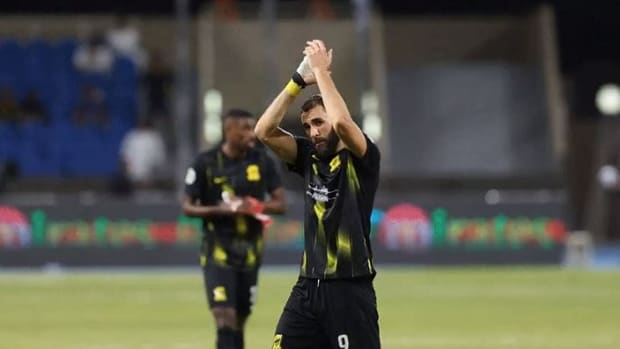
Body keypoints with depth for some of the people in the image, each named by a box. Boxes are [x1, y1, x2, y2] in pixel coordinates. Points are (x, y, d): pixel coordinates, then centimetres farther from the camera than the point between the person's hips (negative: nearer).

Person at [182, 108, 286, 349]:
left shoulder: (262, 160, 1)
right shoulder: (206, 163, -7)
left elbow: (281, 204, 3)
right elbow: (188, 207, -3)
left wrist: (256, 207, -17)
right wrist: (219, 210, -20)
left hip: (250, 250, 4)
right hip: (218, 250, -4)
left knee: (240, 319, 12)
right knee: (225, 317, -16)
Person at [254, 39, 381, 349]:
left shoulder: (361, 159, -5)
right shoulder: (308, 158, 11)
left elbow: (342, 122, -25)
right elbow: (264, 131, 0)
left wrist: (321, 70, -15)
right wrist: (299, 81, -4)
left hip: (349, 288, -6)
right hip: (308, 286, 6)